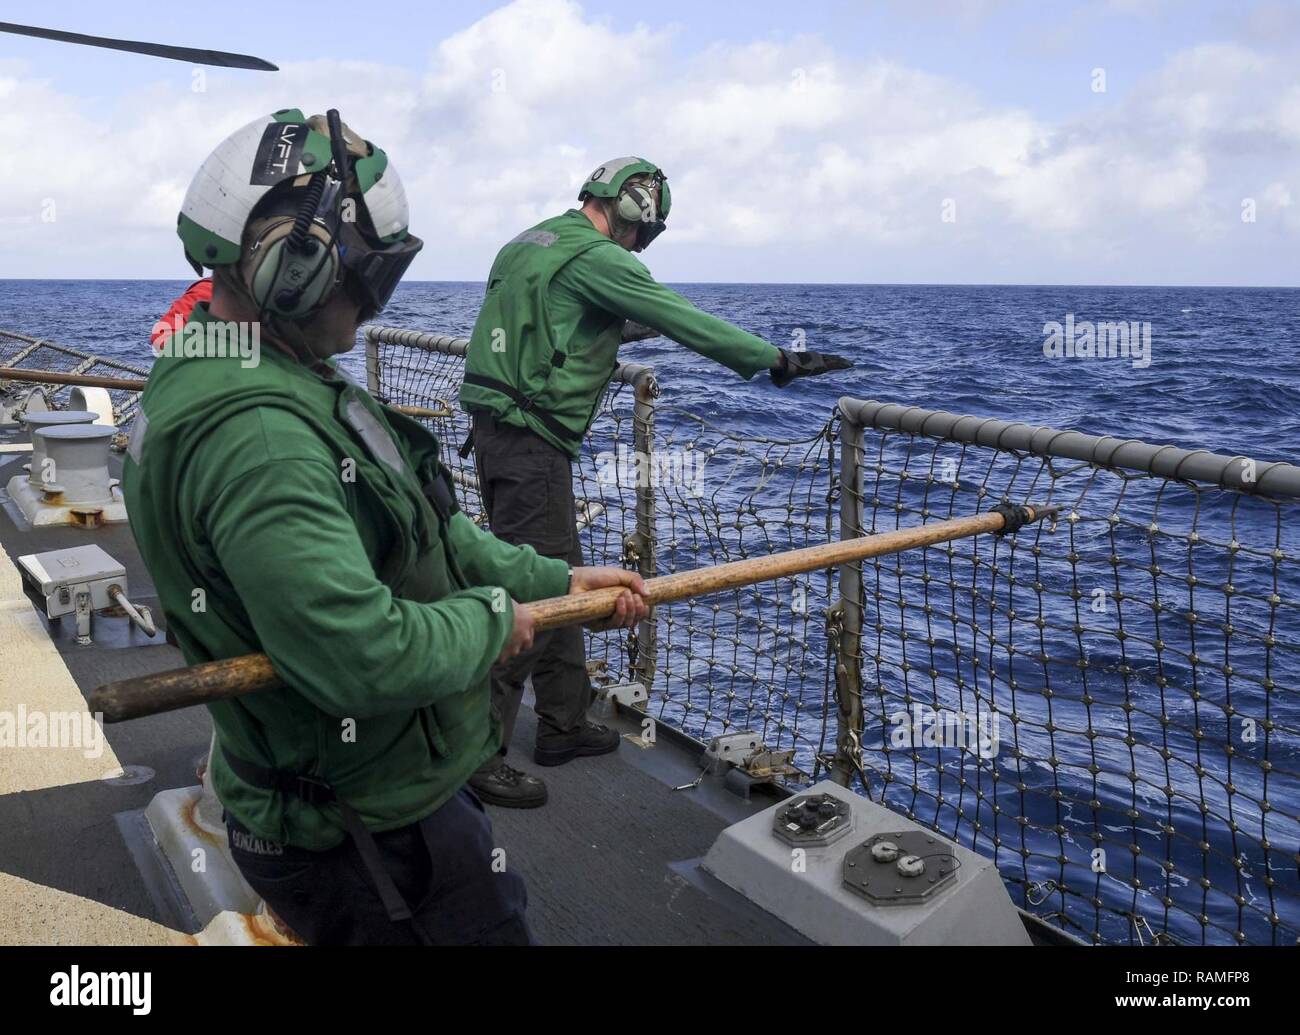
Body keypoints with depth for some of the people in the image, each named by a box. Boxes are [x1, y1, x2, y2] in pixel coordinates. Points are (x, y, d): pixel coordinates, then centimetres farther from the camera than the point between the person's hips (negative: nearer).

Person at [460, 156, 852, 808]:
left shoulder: (529, 243, 19)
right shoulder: (596, 258, -10)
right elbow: (683, 320, -12)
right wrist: (779, 361, -6)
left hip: (495, 429, 10)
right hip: (532, 441, -10)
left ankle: (562, 725, 26)